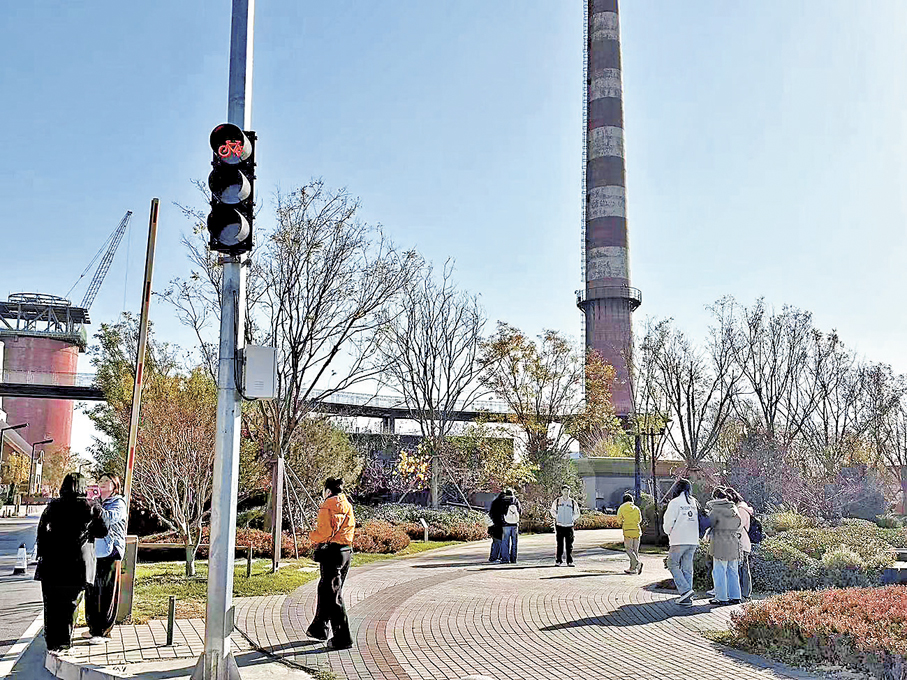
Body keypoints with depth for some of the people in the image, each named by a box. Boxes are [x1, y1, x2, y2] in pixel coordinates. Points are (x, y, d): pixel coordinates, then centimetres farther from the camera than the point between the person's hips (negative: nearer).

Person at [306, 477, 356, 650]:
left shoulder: (328, 505, -11)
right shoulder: (347, 505, 15)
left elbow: (325, 531, -18)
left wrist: (313, 537, 2)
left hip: (332, 551, -9)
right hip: (347, 550, 9)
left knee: (333, 596, -4)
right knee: (325, 589, 22)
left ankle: (343, 638, -5)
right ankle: (319, 628, 35)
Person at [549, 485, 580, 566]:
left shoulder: (573, 502, 4)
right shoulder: (557, 501, 3)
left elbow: (577, 513, 14)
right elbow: (552, 510, 15)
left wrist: (572, 519, 2)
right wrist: (556, 517, 4)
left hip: (569, 526, 0)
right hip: (559, 526, 0)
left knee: (569, 545, 2)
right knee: (560, 545, 0)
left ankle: (570, 561, 9)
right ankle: (558, 561, 6)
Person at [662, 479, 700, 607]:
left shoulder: (675, 502, -7)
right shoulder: (694, 503, 10)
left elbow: (668, 523, -6)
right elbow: (698, 521, 10)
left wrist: (669, 533, 13)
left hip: (679, 540, -6)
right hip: (693, 540, 6)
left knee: (672, 564, 6)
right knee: (687, 568, 9)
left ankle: (685, 590, -8)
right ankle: (687, 598, 9)